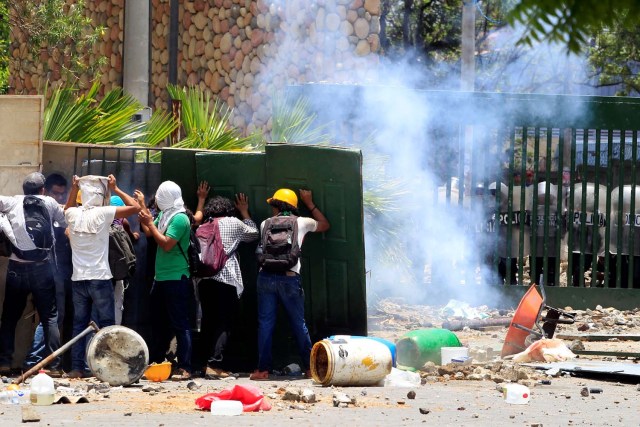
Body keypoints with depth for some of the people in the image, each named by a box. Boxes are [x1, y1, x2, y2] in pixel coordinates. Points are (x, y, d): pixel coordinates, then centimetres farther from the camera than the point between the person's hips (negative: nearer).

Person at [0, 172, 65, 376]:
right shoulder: (50, 203, 3)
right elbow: (66, 221, 14)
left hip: (17, 267, 0)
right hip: (43, 267, 0)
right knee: (49, 318, 5)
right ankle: (54, 365, -2)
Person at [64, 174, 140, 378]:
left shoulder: (73, 214, 3)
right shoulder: (103, 213, -9)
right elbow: (135, 207, -5)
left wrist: (74, 189, 23)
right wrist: (116, 189, 3)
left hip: (78, 279, 4)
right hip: (100, 278, -4)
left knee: (79, 324, 7)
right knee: (106, 324, 1)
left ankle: (77, 368, 5)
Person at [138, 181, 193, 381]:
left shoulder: (180, 219, -15)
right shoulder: (164, 215, 12)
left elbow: (166, 244, -22)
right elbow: (148, 232, 21)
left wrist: (150, 223, -15)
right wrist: (142, 206, 18)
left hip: (176, 279, -10)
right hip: (161, 278, 10)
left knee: (180, 324, -9)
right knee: (158, 323, 16)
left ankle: (184, 368, -11)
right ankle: (155, 362, 25)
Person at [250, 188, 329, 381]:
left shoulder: (266, 223, 12)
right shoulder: (302, 223, 9)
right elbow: (324, 225, 28)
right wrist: (310, 204, 36)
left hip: (267, 277, 1)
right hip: (290, 278, -1)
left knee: (265, 324, 3)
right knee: (299, 324, 8)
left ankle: (263, 369, 1)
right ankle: (310, 367, 12)